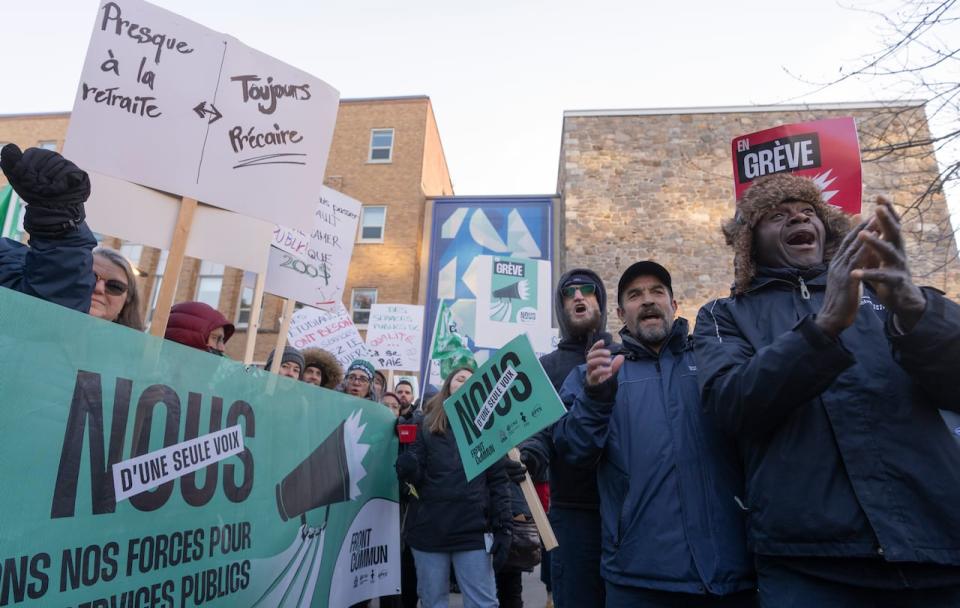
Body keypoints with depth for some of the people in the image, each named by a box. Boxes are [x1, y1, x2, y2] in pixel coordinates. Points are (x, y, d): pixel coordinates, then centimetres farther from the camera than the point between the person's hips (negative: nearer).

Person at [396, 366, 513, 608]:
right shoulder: (426, 424, 8)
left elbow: (498, 481, 4)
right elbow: (416, 475, 2)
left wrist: (503, 528, -4)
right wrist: (407, 468, -21)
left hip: (473, 530, -1)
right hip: (429, 529, 1)